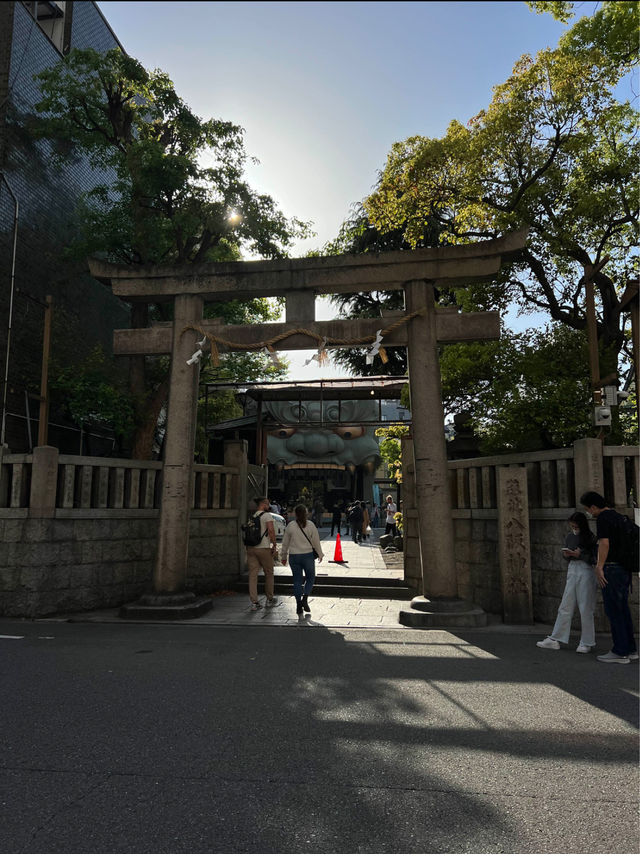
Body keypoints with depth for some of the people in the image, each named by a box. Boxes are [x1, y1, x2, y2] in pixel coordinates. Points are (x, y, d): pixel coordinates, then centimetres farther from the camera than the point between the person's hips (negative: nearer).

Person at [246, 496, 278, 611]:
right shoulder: (267, 515, -6)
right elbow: (271, 530, -19)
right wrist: (274, 545, -12)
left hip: (250, 548, 5)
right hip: (263, 548, -5)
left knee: (253, 575, 3)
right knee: (269, 574, 12)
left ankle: (254, 603, 0)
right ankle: (270, 600, 23)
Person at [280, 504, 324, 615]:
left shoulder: (290, 526, -2)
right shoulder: (310, 525, -5)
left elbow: (285, 543, 4)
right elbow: (316, 541, 0)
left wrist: (283, 556, 16)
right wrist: (320, 554, 13)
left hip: (294, 556, 1)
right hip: (308, 555, -1)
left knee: (297, 580, 9)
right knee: (310, 578, 15)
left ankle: (299, 605, 10)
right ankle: (305, 599, -2)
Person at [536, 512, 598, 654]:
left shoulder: (590, 538, -8)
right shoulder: (569, 537, 9)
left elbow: (594, 559, -10)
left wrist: (580, 555, -21)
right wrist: (566, 555, -5)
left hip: (586, 572, -5)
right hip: (572, 570, 5)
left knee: (585, 608, 1)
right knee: (565, 606, 6)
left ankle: (587, 643, 13)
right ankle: (555, 640, 9)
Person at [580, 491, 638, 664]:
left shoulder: (603, 518, -12)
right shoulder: (618, 517, 16)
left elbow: (604, 544, -21)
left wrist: (599, 567, -20)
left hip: (611, 568, -9)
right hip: (624, 569, 9)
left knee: (613, 610, -3)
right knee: (623, 609, 14)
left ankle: (620, 653, 1)